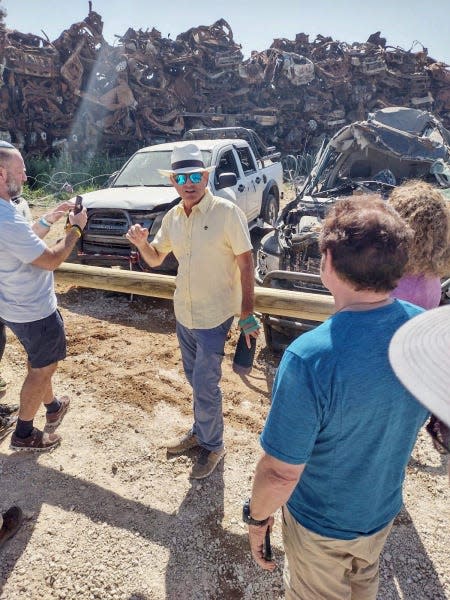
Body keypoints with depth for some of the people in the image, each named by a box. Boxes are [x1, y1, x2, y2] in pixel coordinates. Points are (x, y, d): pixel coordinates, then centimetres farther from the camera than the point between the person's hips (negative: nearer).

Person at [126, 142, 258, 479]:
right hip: (183, 313, 7)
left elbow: (246, 264, -14)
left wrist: (247, 315, -16)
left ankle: (212, 445, 27)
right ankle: (201, 431, 44)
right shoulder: (173, 217, 4)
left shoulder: (227, 212, -15)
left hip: (214, 316, -6)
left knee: (205, 385, 2)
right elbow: (155, 259, 14)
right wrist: (142, 243, -9)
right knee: (196, 379, 21)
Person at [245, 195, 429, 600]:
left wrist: (257, 518, -8)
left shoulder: (310, 358, -40)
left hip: (321, 523, -4)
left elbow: (281, 473, -29)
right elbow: (416, 420, -2)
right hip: (384, 509, 5)